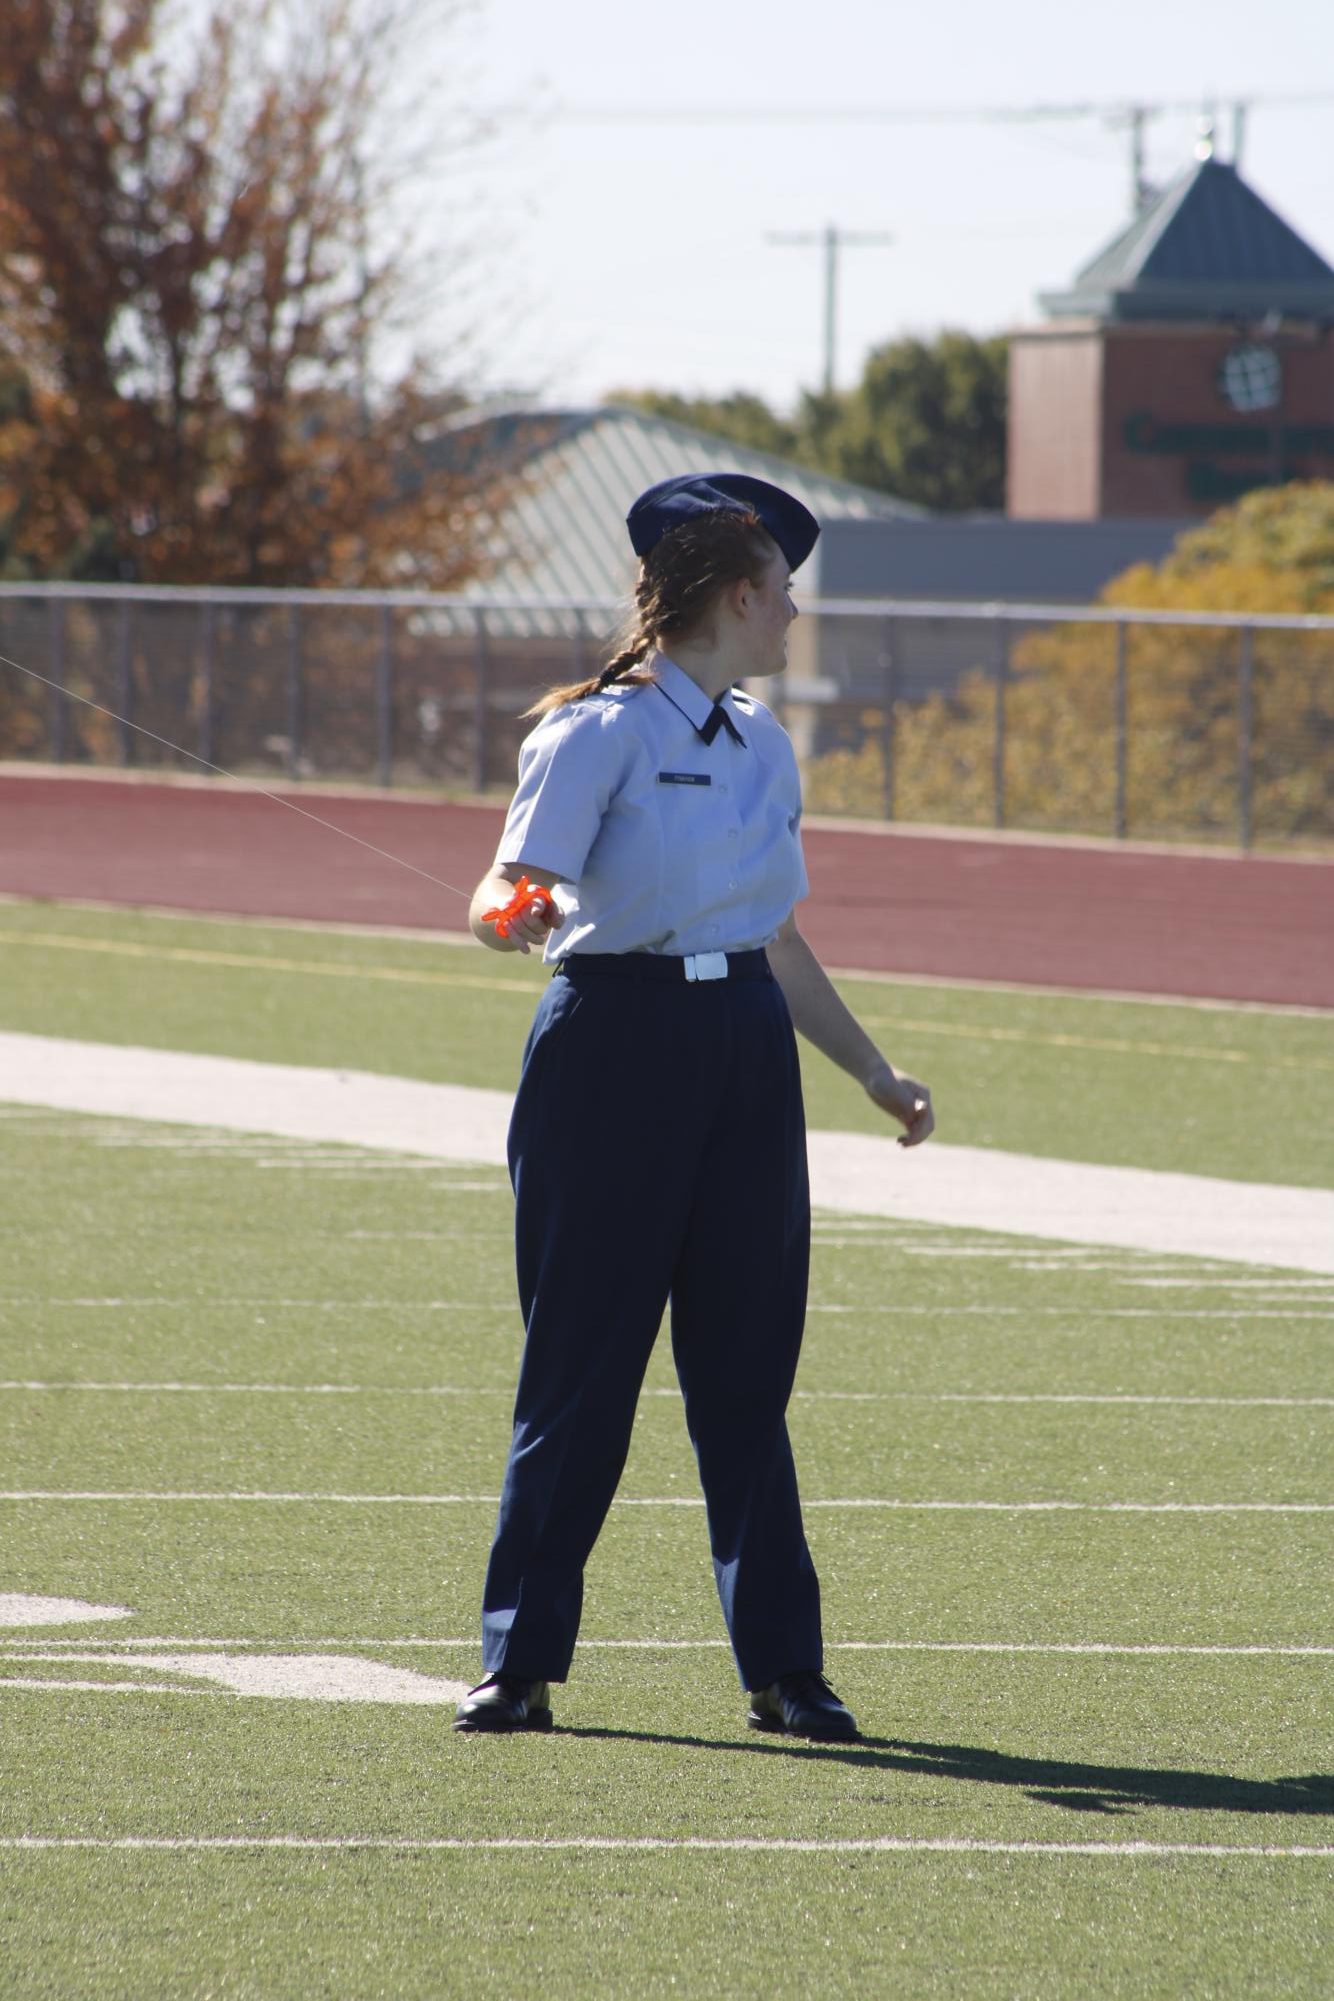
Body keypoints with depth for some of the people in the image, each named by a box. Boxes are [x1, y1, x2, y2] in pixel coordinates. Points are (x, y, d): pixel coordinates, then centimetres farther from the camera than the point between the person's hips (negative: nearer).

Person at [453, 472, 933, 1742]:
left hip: (746, 1048, 6)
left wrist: (876, 1076, 24)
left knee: (746, 1364, 6)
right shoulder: (603, 731, -7)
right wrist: (508, 914, -41)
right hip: (616, 1037, -6)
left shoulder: (763, 745, 15)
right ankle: (521, 1660, 5)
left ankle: (783, 1666, 8)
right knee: (582, 1360, -2)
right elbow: (514, 886, -18)